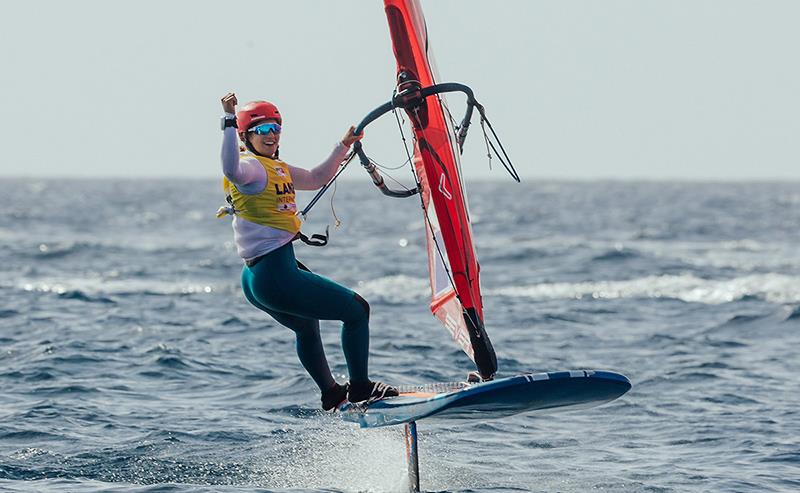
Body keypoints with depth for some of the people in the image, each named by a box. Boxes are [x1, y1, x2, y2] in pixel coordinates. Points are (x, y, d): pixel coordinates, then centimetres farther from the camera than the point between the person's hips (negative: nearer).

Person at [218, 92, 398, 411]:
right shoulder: (251, 167, -15)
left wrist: (343, 146, 28)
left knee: (307, 326, 35)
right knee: (357, 310, 2)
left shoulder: (276, 167, 15)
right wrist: (229, 121, -47)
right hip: (275, 275, -11)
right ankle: (360, 388, 12)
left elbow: (316, 179, 29)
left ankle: (331, 395, 55)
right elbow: (232, 170, -41)